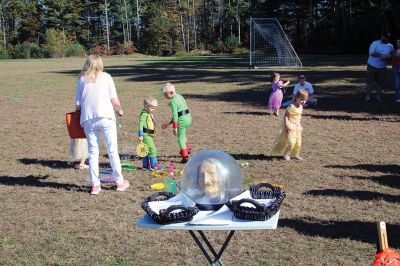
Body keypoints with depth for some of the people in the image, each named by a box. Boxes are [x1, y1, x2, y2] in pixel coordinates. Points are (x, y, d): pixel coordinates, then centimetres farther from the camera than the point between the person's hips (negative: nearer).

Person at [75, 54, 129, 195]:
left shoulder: (81, 80, 9)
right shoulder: (106, 77, 5)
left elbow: (78, 105, 5)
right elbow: (115, 101, 0)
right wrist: (119, 111, 18)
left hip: (88, 120, 2)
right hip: (106, 118, -2)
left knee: (93, 153, 8)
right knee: (112, 151, 7)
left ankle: (95, 185, 8)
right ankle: (120, 182, 15)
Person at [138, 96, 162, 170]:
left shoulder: (150, 114, 16)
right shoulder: (144, 114, -15)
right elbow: (141, 125, -22)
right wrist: (140, 135, -27)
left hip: (149, 135, 10)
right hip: (145, 135, -10)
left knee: (147, 150, 14)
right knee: (152, 149, -11)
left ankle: (145, 165, 20)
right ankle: (154, 165, -6)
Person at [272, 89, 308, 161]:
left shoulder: (301, 107, 7)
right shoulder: (292, 107, -19)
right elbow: (286, 116, -18)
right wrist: (287, 125, -22)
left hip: (297, 127, 8)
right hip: (290, 126, -8)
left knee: (298, 142, 9)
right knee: (291, 142, -14)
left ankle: (295, 154, 25)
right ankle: (285, 154, 5)